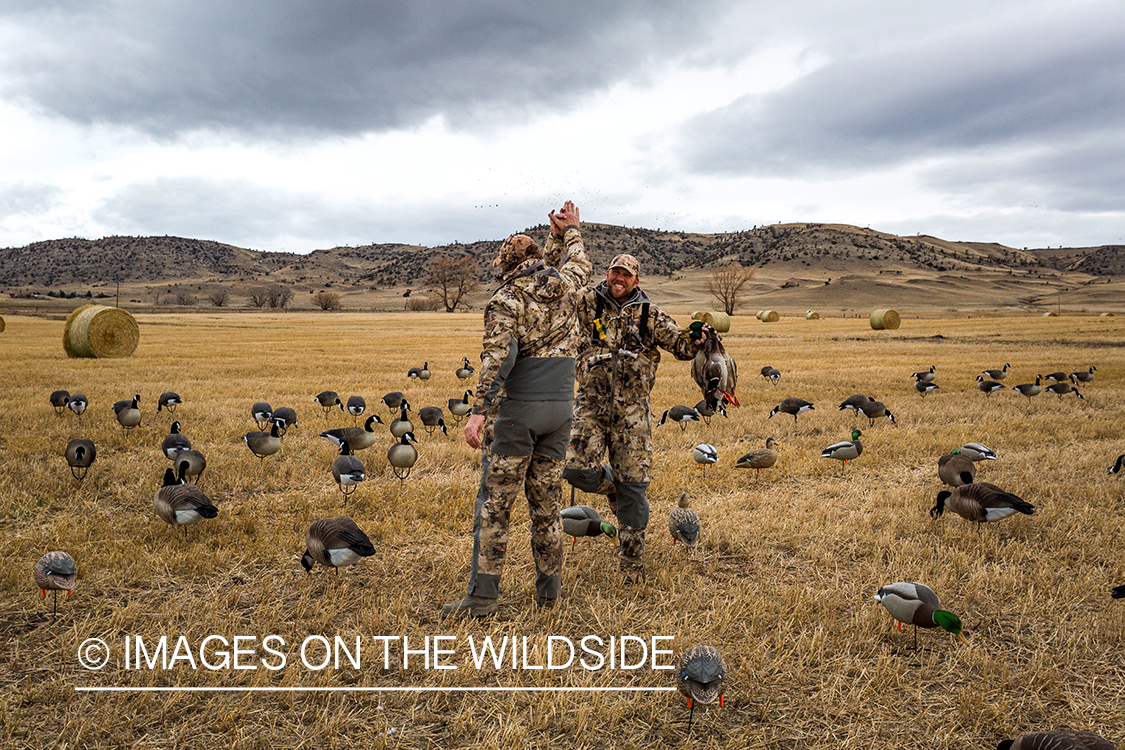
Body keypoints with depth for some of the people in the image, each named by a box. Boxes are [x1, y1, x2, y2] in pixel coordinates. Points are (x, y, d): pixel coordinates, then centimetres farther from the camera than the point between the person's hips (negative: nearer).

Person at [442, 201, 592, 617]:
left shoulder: (505, 300, -7)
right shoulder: (563, 287, 7)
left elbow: (498, 356, -21)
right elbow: (578, 264, 32)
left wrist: (479, 411, -24)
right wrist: (569, 231, 47)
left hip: (517, 410, -5)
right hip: (559, 409, 5)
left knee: (494, 502, 2)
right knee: (546, 502, 12)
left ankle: (482, 594, 4)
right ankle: (549, 591, 19)